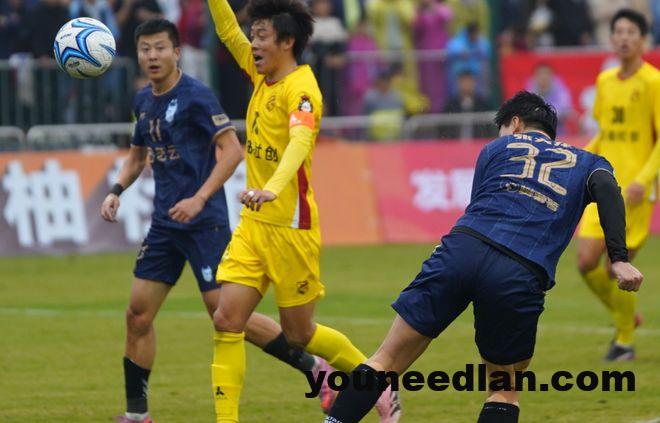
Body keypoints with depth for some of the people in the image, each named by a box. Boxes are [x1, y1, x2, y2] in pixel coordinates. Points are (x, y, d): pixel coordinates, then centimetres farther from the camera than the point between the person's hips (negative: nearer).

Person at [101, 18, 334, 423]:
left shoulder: (196, 96, -12)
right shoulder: (144, 100, 11)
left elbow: (232, 150, -16)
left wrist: (199, 199, -22)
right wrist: (117, 190, 10)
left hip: (204, 222, -8)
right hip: (165, 223, 8)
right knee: (138, 313, 3)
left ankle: (315, 368, 2)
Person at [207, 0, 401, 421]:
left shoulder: (300, 89, -17)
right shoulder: (263, 76, 8)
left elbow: (300, 143, -34)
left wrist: (272, 189, -51)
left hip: (290, 226, -8)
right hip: (254, 224, 8)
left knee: (299, 332, 5)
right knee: (227, 320, -5)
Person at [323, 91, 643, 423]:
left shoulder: (497, 148, 27)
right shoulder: (586, 163, 25)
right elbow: (606, 188, 3)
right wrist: (618, 258, -7)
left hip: (462, 247, 1)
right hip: (522, 277, 0)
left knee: (386, 360, 9)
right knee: (505, 389, 19)